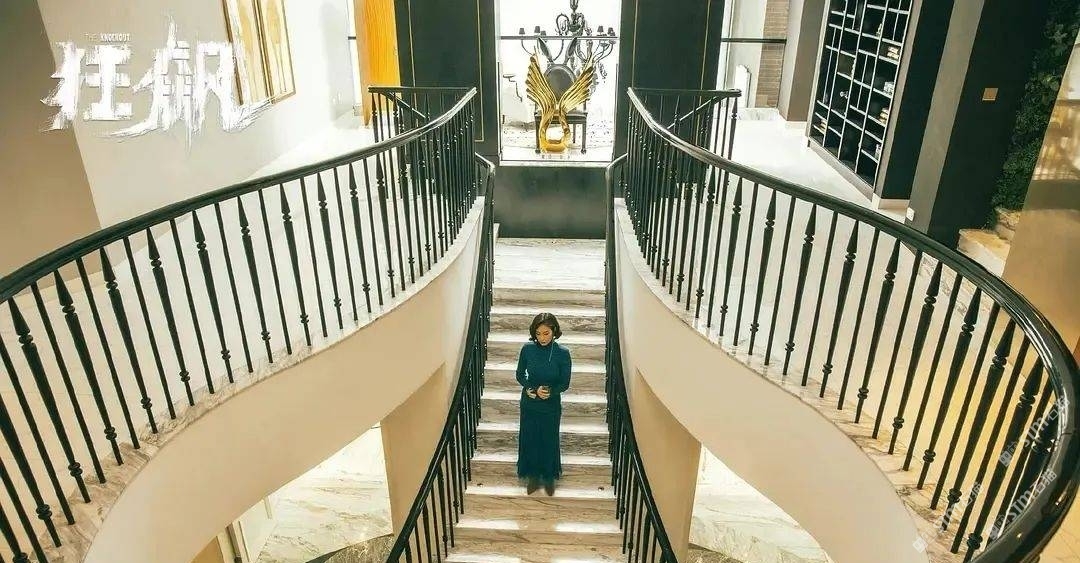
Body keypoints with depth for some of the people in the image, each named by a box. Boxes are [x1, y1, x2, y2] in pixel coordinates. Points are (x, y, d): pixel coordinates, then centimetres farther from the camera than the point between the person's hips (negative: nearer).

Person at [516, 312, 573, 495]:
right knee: (529, 440, 15)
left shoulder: (562, 353, -17)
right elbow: (520, 375, -1)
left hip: (551, 406, -1)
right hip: (529, 404, 1)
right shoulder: (527, 349, -13)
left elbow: (565, 384, -9)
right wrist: (534, 390, -17)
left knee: (549, 441, 15)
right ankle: (533, 475, 38)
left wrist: (549, 391, -26)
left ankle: (549, 477, 38)